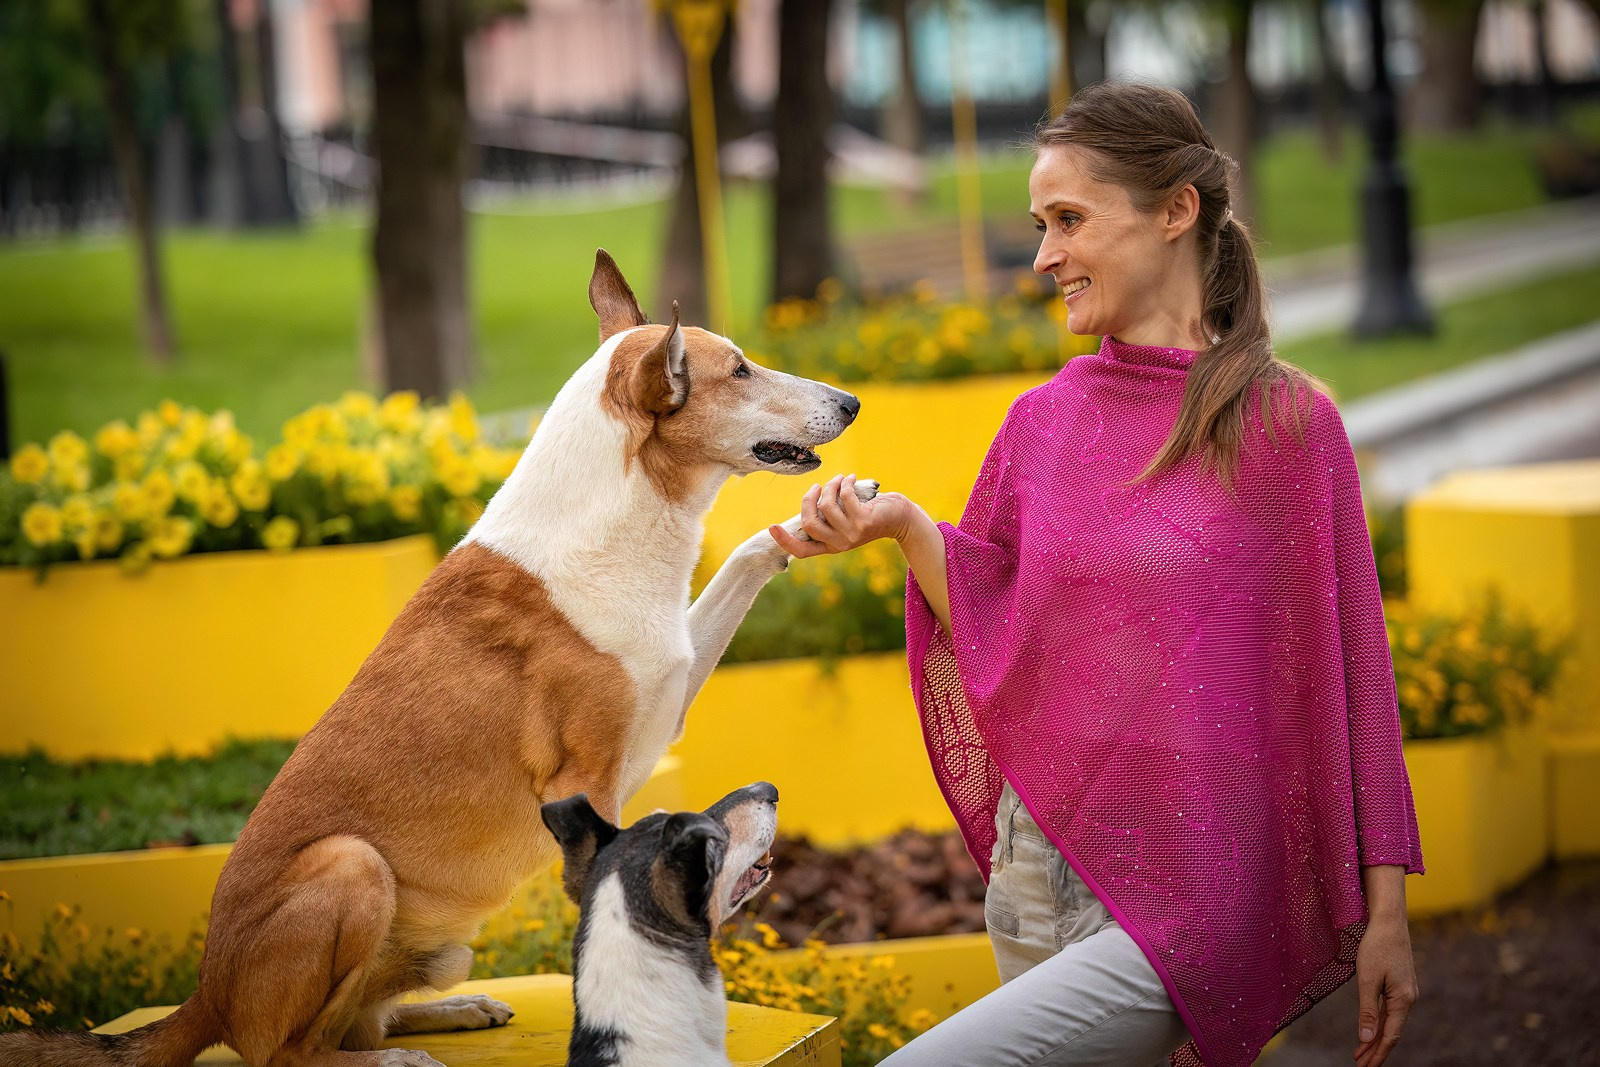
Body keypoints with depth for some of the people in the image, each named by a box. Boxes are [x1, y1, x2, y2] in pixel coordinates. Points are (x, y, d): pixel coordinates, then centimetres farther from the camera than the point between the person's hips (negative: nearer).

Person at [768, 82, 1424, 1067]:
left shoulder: (1286, 421, -6)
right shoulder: (1043, 420, 7)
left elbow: (1348, 671, -4)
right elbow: (990, 635, 12)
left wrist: (1386, 910, -3)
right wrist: (905, 525, -6)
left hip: (1186, 899, -5)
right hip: (1040, 869, 5)